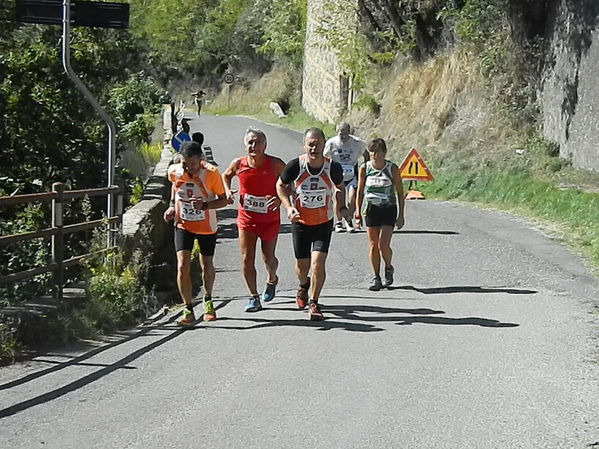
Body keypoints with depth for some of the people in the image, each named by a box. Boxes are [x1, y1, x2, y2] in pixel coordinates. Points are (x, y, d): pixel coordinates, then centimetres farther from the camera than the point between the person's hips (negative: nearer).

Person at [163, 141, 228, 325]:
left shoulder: (211, 173, -19)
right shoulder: (175, 173, -12)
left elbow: (223, 199, -11)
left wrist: (205, 205, -28)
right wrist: (172, 205, 1)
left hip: (207, 227, -1)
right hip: (183, 225, 1)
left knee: (206, 265, 15)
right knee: (182, 266, -15)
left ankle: (208, 301, 41)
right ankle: (188, 310, -8)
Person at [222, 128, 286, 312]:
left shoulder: (276, 165, -14)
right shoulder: (238, 164, -7)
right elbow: (226, 175, 15)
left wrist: (280, 198, -20)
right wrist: (227, 191, -3)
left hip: (269, 219, -1)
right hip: (246, 218, 1)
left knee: (268, 258, 10)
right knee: (246, 259, -5)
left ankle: (272, 280, 45)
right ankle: (254, 297, 8)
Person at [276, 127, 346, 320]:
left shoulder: (333, 168, -13)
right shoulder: (294, 166, -17)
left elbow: (340, 187, 10)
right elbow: (280, 185, 1)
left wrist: (342, 207, -5)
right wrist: (289, 207, -12)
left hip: (324, 223, 0)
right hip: (300, 222, 0)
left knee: (318, 262, -14)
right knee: (302, 264, 11)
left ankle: (313, 303, 1)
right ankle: (303, 286, 46)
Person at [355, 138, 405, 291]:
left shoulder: (392, 168, -5)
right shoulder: (364, 168, -1)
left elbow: (400, 192, 0)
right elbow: (360, 191, 7)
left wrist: (401, 215, -2)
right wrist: (358, 213, 3)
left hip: (388, 209, -2)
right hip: (370, 209, 2)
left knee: (383, 245, -11)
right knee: (373, 245, 2)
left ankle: (388, 268, 18)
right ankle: (376, 277, 14)